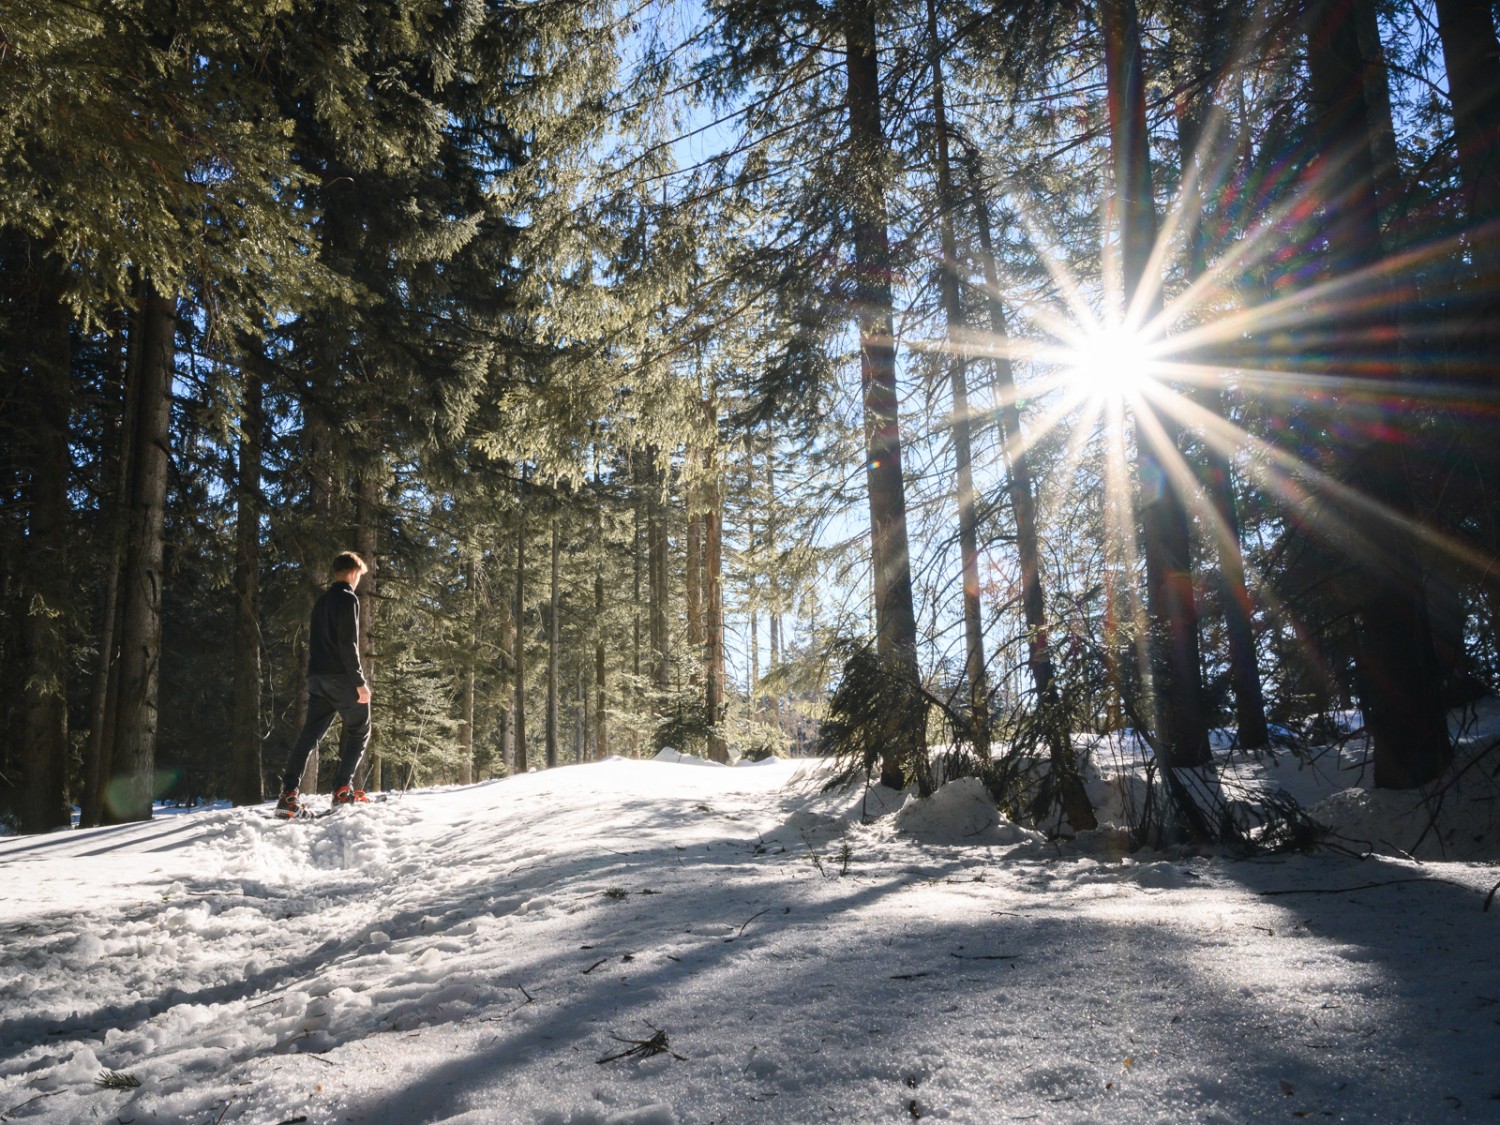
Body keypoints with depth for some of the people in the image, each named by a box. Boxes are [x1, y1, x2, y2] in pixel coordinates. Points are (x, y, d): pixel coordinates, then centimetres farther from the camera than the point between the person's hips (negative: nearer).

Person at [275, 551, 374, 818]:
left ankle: (288, 795, -4)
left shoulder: (321, 600, 19)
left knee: (309, 735, 4)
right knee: (358, 731, 6)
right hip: (341, 677, -8)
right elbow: (348, 644, -17)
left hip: (317, 676, 8)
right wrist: (360, 682, -17)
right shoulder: (348, 599, -9)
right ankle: (343, 790, -2)